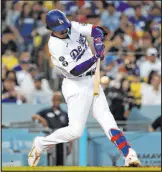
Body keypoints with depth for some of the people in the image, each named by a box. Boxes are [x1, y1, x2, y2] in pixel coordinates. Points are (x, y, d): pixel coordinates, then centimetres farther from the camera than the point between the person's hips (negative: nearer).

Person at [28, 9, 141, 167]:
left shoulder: (74, 27, -2)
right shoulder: (55, 46, -20)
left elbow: (97, 30, -3)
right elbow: (75, 70, -24)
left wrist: (99, 44, -24)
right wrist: (94, 59, -33)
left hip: (92, 82, 6)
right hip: (76, 86, -6)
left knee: (107, 119, -3)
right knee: (75, 130, -11)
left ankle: (129, 155, -11)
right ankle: (40, 145, 8)